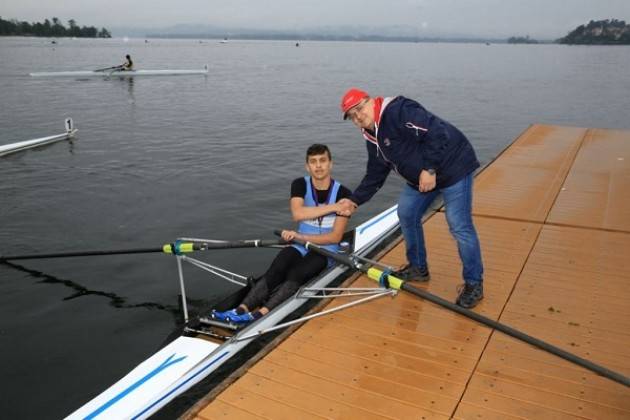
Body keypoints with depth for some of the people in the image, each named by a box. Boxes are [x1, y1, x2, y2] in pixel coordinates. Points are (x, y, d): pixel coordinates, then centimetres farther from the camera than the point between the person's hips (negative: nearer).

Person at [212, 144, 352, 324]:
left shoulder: (343, 193, -9)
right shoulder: (300, 185, -2)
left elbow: (335, 237, -13)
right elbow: (297, 214, -23)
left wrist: (300, 237, -20)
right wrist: (332, 207, -26)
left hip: (325, 250, -3)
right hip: (300, 246, 3)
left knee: (295, 275, -30)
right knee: (274, 272, -25)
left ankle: (259, 315, -45)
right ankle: (240, 310, -38)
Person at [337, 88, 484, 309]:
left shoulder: (398, 110, -22)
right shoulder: (372, 138, 8)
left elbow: (436, 132, -29)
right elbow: (375, 176, 13)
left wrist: (429, 169, -28)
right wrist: (355, 201, 6)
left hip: (452, 166, -10)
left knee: (459, 226, -10)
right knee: (407, 214, 14)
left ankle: (474, 284, 6)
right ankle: (418, 268, 31)